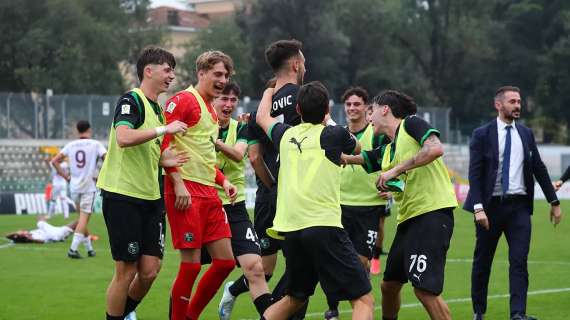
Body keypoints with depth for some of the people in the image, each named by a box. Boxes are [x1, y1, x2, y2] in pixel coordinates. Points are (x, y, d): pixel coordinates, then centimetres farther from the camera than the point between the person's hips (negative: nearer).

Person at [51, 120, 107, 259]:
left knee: (83, 217, 17)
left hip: (74, 186, 4)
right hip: (89, 186, -4)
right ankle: (73, 248, -17)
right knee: (84, 218, -5)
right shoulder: (95, 144, -4)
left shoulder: (71, 145, 6)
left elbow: (55, 161, 5)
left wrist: (65, 176, 9)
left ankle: (89, 248, 22)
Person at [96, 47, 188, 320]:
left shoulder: (157, 108, 18)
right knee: (127, 271, -4)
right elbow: (123, 137, -27)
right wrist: (164, 129, -23)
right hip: (122, 196, -8)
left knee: (149, 271, 3)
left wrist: (164, 160, 8)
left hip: (150, 197, 8)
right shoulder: (131, 100, -9)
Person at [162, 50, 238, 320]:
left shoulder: (211, 111, 22)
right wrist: (178, 184, -21)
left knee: (225, 261, 6)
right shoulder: (184, 100, -7)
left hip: (208, 192, 9)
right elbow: (163, 142, -15)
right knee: (191, 263, -8)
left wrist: (223, 181, 14)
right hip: (186, 191, -9)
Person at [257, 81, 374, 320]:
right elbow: (357, 148, 25)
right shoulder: (333, 134, 1)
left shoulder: (286, 135, 14)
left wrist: (269, 92, 56)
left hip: (290, 229, 6)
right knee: (364, 300, -5)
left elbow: (262, 117, 37)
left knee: (294, 299, 26)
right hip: (324, 226, -6)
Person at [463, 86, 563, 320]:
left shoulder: (526, 134, 9)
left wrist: (554, 201, 14)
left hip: (519, 206, 3)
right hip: (491, 205, -2)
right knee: (483, 261, 8)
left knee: (519, 261, -8)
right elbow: (474, 174, -9)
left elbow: (539, 169, 14)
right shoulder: (482, 135, -3)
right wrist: (478, 208, -19)